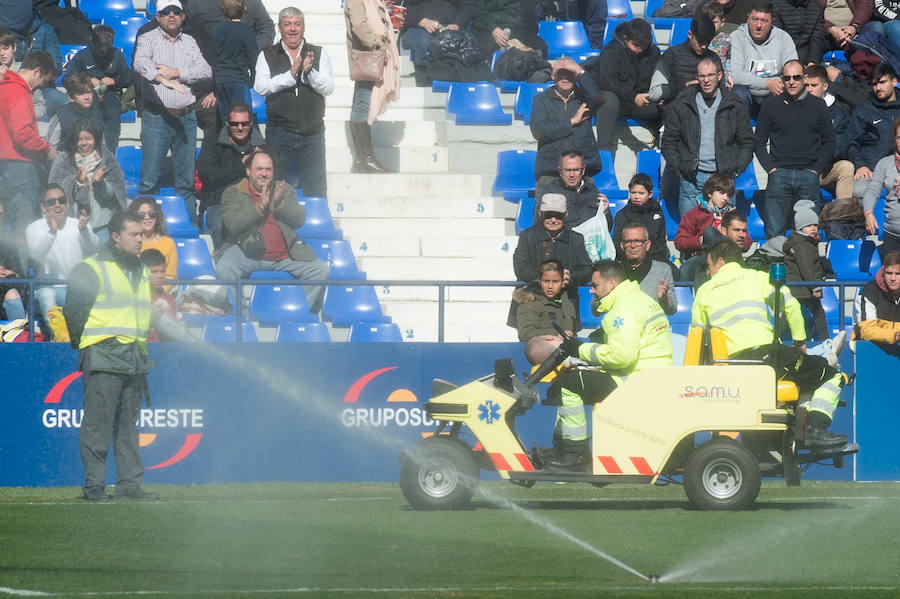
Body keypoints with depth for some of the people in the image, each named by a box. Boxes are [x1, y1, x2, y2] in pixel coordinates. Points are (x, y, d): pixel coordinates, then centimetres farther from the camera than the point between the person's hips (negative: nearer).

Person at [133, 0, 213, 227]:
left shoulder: (189, 42, 14)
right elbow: (140, 63, -18)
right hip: (157, 116, -4)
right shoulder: (148, 39, 2)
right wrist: (164, 79, -34)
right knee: (150, 179, -6)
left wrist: (176, 73, -10)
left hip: (186, 117, 4)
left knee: (186, 180, 7)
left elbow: (206, 71, 2)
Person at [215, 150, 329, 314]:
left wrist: (279, 203, -13)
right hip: (248, 253, -3)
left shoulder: (285, 190, 17)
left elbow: (299, 220, 4)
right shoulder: (232, 194, 9)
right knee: (224, 269, -32)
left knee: (321, 270, -15)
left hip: (284, 255, 3)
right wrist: (260, 206, -16)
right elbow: (232, 225, -8)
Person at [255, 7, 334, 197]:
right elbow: (260, 87, -6)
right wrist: (290, 74, -17)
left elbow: (328, 88, 0)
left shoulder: (319, 54, 9)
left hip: (312, 133, 1)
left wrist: (309, 72, -18)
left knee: (316, 190, 2)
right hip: (279, 130, -1)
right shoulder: (267, 55, 7)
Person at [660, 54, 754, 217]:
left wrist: (736, 170, 1)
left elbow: (747, 142, 12)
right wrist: (679, 168, -1)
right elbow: (668, 142, 9)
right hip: (691, 181, 0)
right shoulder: (681, 105, 6)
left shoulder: (735, 106, 7)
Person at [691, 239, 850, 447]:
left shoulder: (704, 292, 17)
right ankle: (815, 428, -17)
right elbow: (790, 305, -1)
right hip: (765, 353, -4)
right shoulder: (757, 277, 9)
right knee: (832, 376, 5)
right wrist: (800, 341, 11)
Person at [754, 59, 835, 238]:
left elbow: (829, 143, 12)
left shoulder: (818, 106, 9)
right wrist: (771, 168, -2)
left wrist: (816, 170, 1)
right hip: (779, 175, 0)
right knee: (774, 232, -5)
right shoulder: (771, 106, 9)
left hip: (809, 175, 0)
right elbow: (759, 142, 11)